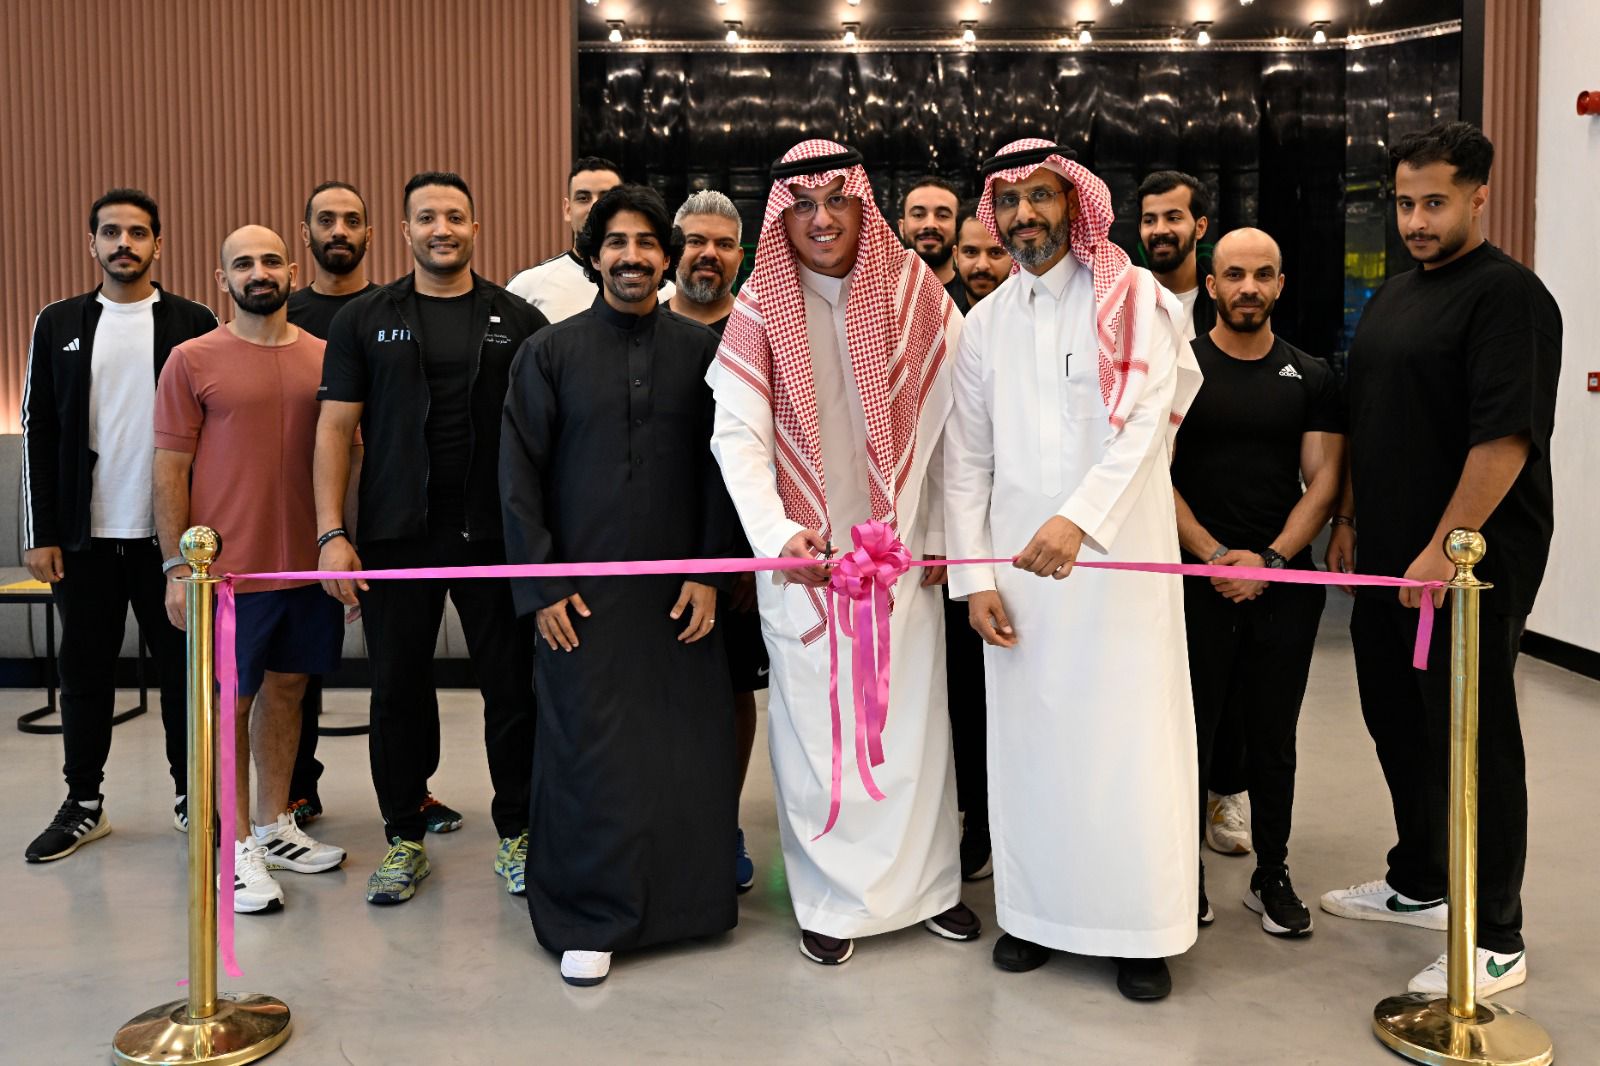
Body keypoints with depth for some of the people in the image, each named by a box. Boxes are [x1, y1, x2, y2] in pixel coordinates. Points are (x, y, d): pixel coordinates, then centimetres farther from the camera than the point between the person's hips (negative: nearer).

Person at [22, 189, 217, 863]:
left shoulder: (192, 323, 2)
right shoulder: (59, 325, 7)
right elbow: (38, 434, 6)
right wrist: (40, 534, 0)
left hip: (172, 534, -2)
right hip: (86, 535, 2)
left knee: (183, 668, 6)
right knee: (85, 671, 10)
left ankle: (193, 796, 19)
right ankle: (83, 804, 23)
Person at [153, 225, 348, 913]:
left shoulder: (324, 358, 6)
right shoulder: (192, 361, -3)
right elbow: (170, 468, -3)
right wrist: (178, 566, -8)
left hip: (310, 563, 4)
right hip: (230, 567, -4)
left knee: (287, 688, 13)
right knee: (231, 702, 4)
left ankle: (275, 828, 27)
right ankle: (239, 847, 15)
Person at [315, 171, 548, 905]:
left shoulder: (517, 320, 6)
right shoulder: (365, 320, 6)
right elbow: (335, 428, 3)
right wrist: (331, 534, -6)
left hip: (497, 536, 0)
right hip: (397, 537, 0)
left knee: (511, 687, 5)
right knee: (399, 691, 8)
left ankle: (516, 832, 21)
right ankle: (404, 838, 23)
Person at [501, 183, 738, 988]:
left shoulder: (700, 350, 5)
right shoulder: (549, 352, 3)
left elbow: (718, 468, 5)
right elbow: (518, 476, 1)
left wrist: (708, 571, -2)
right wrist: (540, 585, -5)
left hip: (678, 590, 1)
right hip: (582, 591, -1)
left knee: (688, 750, 3)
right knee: (589, 752, 2)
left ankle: (683, 899, 20)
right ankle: (588, 920, 14)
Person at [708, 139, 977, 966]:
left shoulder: (916, 293, -1)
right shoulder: (760, 310, -4)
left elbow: (953, 424, 0)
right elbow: (738, 433, -12)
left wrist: (943, 537, -1)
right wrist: (778, 536, -26)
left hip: (903, 549, 1)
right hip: (804, 555, -1)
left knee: (915, 714, 8)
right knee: (815, 725, 5)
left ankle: (927, 881, 25)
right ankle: (834, 898, 19)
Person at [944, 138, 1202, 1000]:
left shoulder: (1132, 301, -1)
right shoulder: (986, 322, 11)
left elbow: (1144, 423, -16)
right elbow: (966, 458, 10)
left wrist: (1079, 518, -31)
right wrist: (973, 576, 2)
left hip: (1118, 557, -3)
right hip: (1018, 562, 4)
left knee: (1125, 736, 0)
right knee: (1027, 737, 8)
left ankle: (1141, 932, 13)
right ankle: (1036, 911, 23)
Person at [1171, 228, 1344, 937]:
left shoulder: (1310, 378, 9)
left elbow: (1323, 480, 4)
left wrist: (1269, 559, -10)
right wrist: (1215, 555, -12)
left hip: (1284, 582, 2)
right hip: (1195, 579, -2)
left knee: (1273, 738, 8)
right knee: (1192, 731, 2)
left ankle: (1272, 876, 20)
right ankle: (1185, 872, 14)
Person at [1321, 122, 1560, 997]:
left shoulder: (1507, 294, -13)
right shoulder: (1394, 296, 15)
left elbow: (1507, 436, -21)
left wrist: (1445, 550, -22)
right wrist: (1349, 520, 17)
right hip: (1392, 561, 9)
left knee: (1473, 739, -2)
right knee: (1397, 721, 17)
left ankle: (1495, 941, 10)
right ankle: (1418, 885, 35)